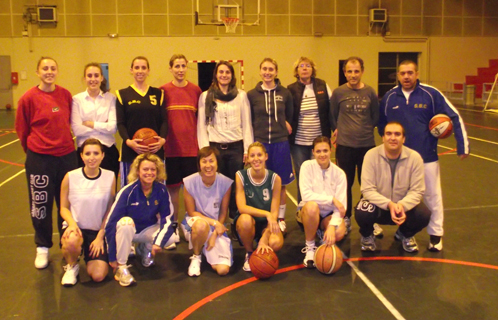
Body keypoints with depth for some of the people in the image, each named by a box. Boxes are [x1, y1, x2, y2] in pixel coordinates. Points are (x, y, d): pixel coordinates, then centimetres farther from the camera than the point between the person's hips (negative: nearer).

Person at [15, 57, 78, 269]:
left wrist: (64, 143, 14)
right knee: (41, 205, 7)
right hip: (39, 159, -3)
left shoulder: (65, 95, 0)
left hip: (67, 156, 3)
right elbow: (21, 129, 1)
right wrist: (33, 148, 11)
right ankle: (42, 248, 25)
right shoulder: (29, 98, -9)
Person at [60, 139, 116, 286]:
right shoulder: (70, 177, -7)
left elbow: (110, 210, 2)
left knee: (98, 276, -14)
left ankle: (91, 255, 23)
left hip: (99, 230, 1)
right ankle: (71, 266, -1)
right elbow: (64, 208, 2)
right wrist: (72, 223, -18)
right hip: (76, 228, -1)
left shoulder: (110, 177, -3)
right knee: (71, 241, -39)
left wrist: (100, 236, -4)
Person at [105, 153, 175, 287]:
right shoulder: (128, 191, -23)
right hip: (127, 230, -3)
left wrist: (159, 242, -26)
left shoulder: (161, 190, -14)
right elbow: (111, 222, -23)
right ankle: (121, 267, -21)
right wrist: (112, 257, -22)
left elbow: (166, 218, -10)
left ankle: (145, 249, 9)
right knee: (125, 222, -37)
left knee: (171, 237, -24)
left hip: (148, 230, 3)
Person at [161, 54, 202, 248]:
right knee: (173, 187, 7)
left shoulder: (195, 90, 4)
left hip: (191, 146, 1)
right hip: (171, 147, -1)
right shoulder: (164, 91, 1)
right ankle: (173, 226, 20)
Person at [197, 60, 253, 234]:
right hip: (215, 147, 0)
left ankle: (237, 225, 13)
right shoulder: (205, 96, 7)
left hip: (236, 147, 1)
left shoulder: (241, 95, 9)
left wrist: (247, 149, 1)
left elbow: (246, 124, 7)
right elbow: (202, 125, 5)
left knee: (236, 187, 2)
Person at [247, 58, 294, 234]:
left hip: (280, 142, 1)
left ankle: (281, 219, 21)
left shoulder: (285, 93, 3)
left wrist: (286, 125, -2)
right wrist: (258, 132, -3)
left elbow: (290, 116, 14)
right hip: (260, 142, 0)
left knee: (281, 184, 8)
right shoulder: (252, 94, 1)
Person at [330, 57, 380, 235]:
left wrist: (366, 129, 2)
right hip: (344, 145, 0)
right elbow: (332, 117, 7)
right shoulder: (338, 92, -2)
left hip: (367, 144, 1)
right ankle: (346, 220, 24)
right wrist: (338, 130, 1)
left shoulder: (370, 92, 0)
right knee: (346, 184, 10)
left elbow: (376, 117, 9)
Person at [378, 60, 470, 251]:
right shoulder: (389, 97, -1)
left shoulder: (431, 94, -9)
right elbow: (381, 122, 16)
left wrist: (463, 145, -10)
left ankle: (436, 235, 20)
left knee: (432, 196, 6)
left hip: (427, 156, -2)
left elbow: (455, 117, -7)